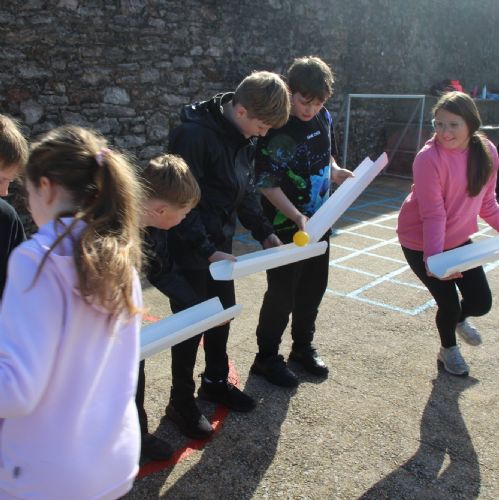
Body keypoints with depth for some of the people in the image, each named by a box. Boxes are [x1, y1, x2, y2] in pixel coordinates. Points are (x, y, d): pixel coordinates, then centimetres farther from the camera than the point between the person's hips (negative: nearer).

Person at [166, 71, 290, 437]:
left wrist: (264, 232, 5)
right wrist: (206, 250, -26)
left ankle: (216, 382, 38)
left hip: (220, 244, 8)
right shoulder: (194, 134, -24)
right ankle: (181, 402, 23)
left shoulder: (242, 137, 3)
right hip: (190, 250, -8)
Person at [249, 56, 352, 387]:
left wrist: (336, 171, -3)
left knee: (314, 286, 17)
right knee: (282, 292, 2)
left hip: (319, 220, 7)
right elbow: (267, 184, -20)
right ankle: (267, 357, 21)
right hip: (286, 226, -7)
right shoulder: (277, 128, -20)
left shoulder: (324, 117, 1)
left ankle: (303, 346, 36)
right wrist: (297, 217, -28)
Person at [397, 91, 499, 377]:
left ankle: (460, 320, 44)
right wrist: (433, 257, -35)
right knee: (449, 303, -1)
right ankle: (449, 350, 34)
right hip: (422, 243, -5)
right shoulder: (429, 159, -26)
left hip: (459, 239, 5)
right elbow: (432, 214, -28)